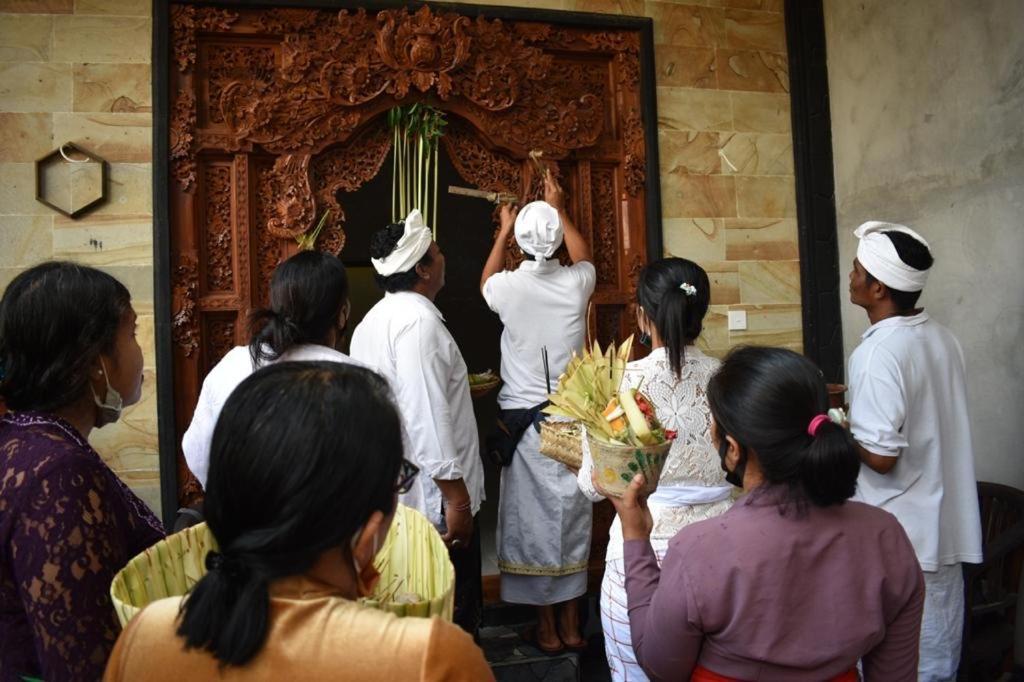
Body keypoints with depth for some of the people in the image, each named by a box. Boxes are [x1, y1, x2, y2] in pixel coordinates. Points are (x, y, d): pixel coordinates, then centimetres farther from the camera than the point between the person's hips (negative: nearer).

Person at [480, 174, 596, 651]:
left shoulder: (508, 286, -8)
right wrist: (559, 209, 33)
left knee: (532, 520, 8)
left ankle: (547, 629, 19)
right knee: (573, 516, 12)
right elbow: (583, 255, 22)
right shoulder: (577, 283, -4)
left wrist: (504, 231, 30)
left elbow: (484, 283, 19)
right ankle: (571, 624, 24)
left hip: (524, 420, -2)